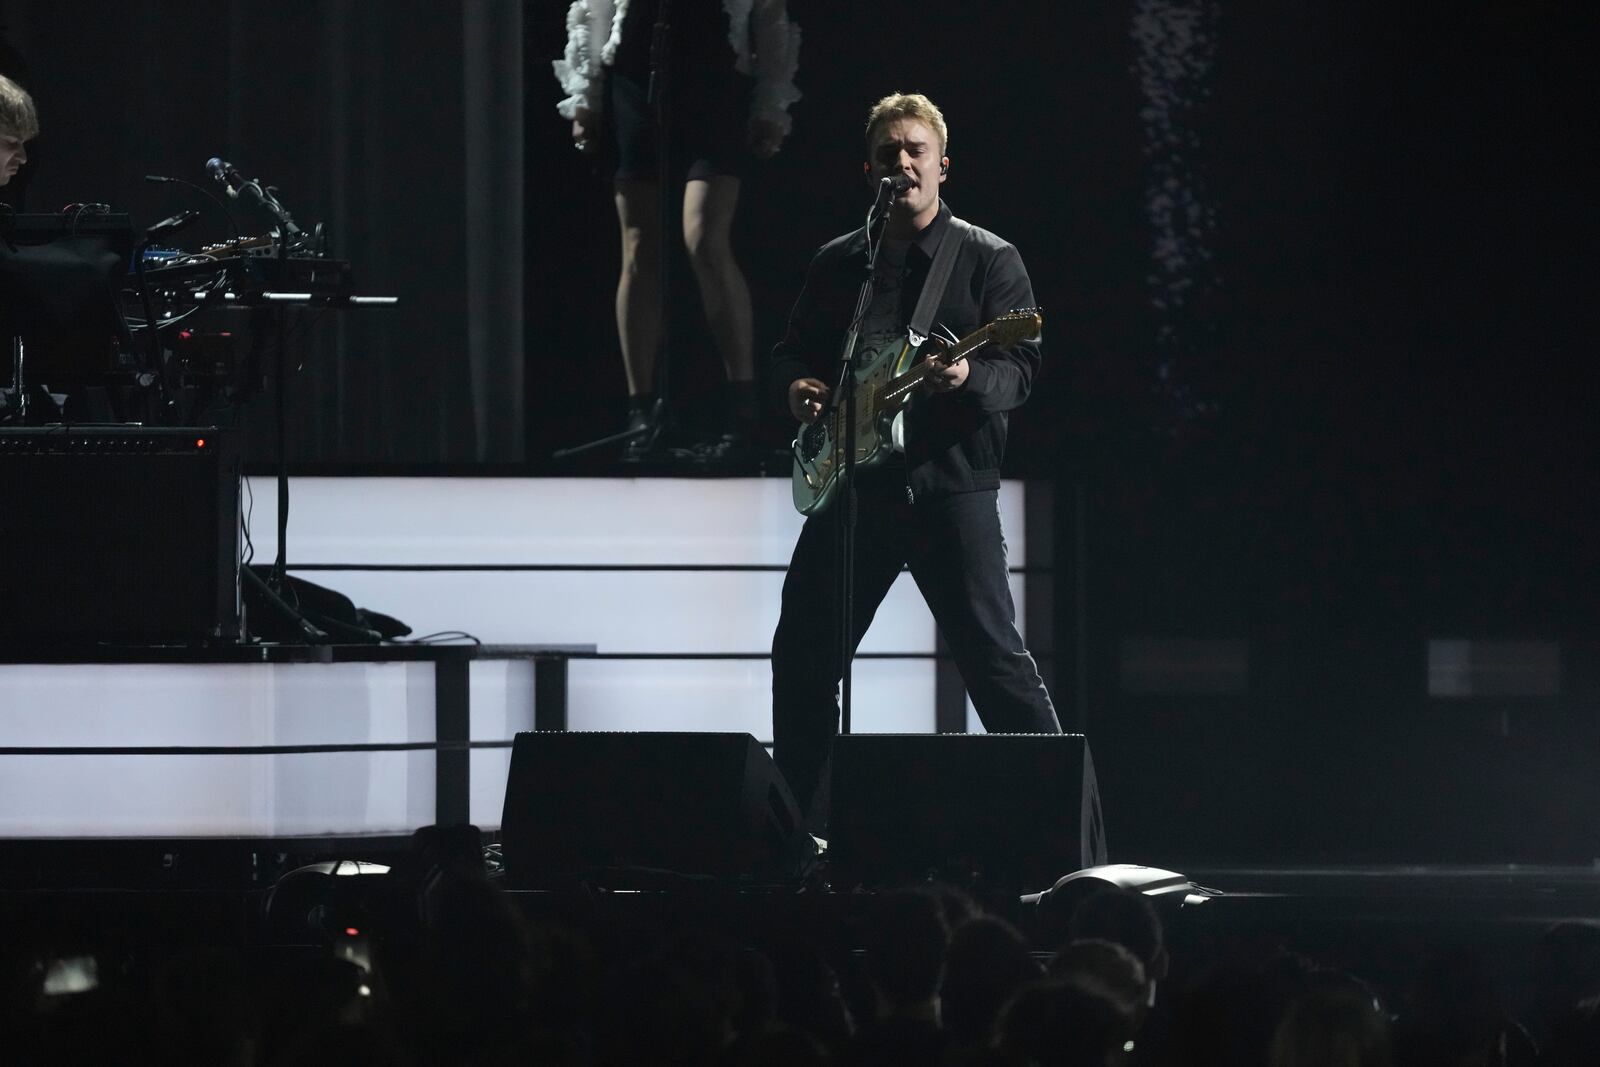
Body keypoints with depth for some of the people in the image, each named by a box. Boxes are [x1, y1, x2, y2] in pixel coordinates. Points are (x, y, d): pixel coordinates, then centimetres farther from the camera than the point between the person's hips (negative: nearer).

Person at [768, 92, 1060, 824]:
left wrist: (969, 378, -25)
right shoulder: (838, 263, 16)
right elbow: (790, 350, 21)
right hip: (852, 484, 5)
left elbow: (1021, 367, -4)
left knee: (993, 655, -10)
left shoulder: (987, 260, 3)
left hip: (949, 482, -5)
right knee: (802, 654, 6)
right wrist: (797, 386, -2)